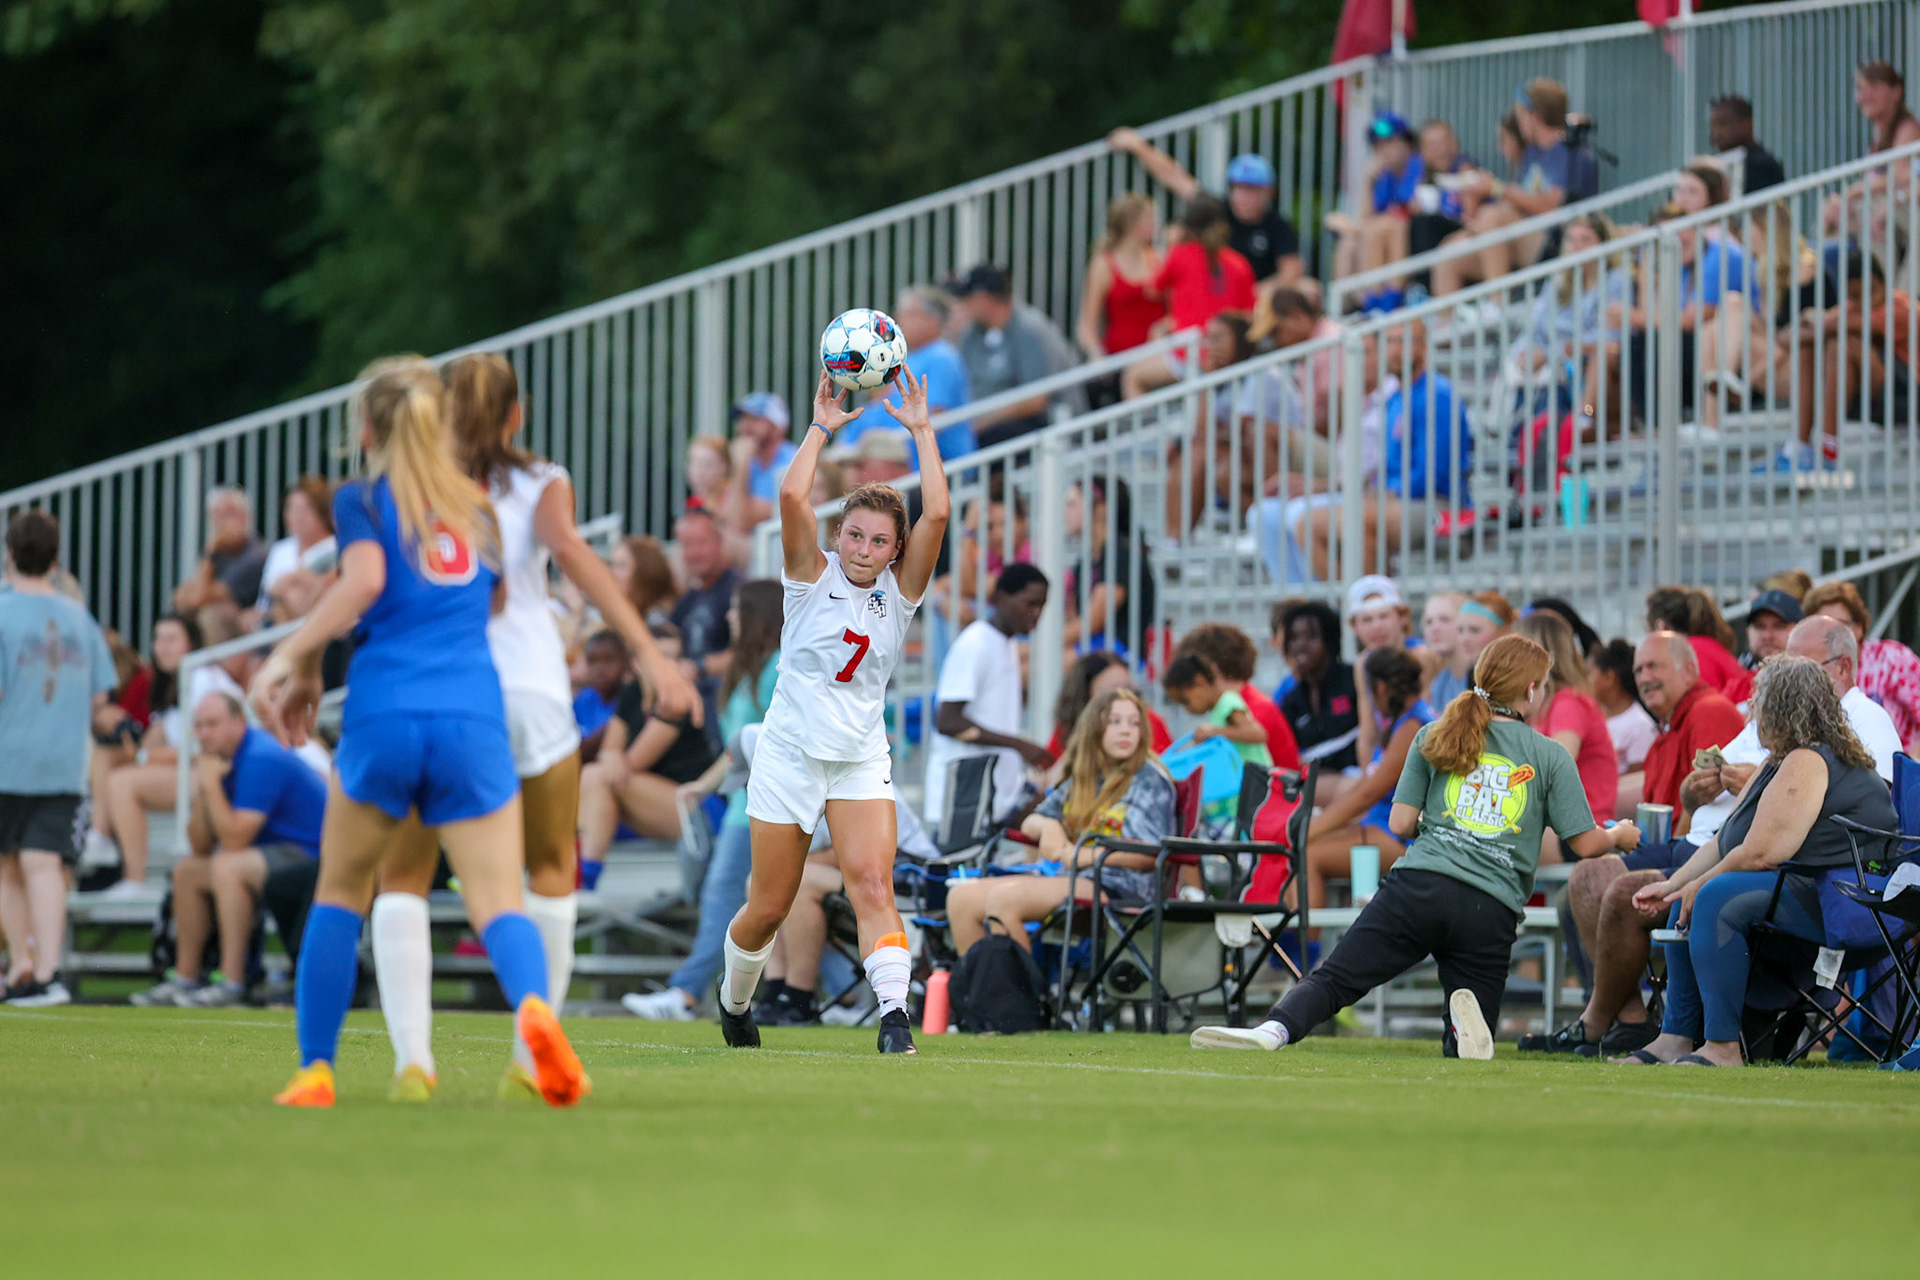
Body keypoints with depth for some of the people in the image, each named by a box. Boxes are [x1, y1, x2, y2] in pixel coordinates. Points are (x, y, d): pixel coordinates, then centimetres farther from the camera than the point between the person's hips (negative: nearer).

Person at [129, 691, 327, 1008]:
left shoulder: (261, 760, -22)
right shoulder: (222, 758, 8)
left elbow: (235, 840, -27)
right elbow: (200, 846, 7)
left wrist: (211, 785, -21)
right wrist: (200, 794, -7)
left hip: (311, 856, -11)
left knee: (228, 867, -32)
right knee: (187, 871, 15)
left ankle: (232, 982, -29)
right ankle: (185, 978, 13)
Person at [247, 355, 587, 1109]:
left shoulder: (364, 500, 7)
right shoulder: (477, 508, 21)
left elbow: (364, 579, -11)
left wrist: (296, 656, -5)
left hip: (384, 714, -2)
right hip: (474, 718, 2)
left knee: (340, 895, 15)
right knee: (498, 902, -3)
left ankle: (314, 1070, 12)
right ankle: (533, 1005, -36)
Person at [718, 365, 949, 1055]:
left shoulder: (900, 590, 0)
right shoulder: (812, 577, -4)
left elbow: (936, 514, -15)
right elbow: (792, 497, -21)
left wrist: (921, 431, -14)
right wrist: (822, 428, -16)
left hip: (861, 761, 1)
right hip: (790, 756, -1)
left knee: (872, 883, -20)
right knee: (768, 907, 7)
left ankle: (894, 1014, -29)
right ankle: (734, 997, 35)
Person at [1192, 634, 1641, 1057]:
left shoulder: (1434, 737, 13)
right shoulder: (1552, 756, 10)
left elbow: (1400, 824, 11)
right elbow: (1585, 844, 11)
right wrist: (1620, 836, 33)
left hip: (1420, 886, 0)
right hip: (1492, 912, 0)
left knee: (1334, 979, -7)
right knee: (1465, 1048, 12)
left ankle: (1276, 1028, -37)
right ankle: (1467, 1022, -24)